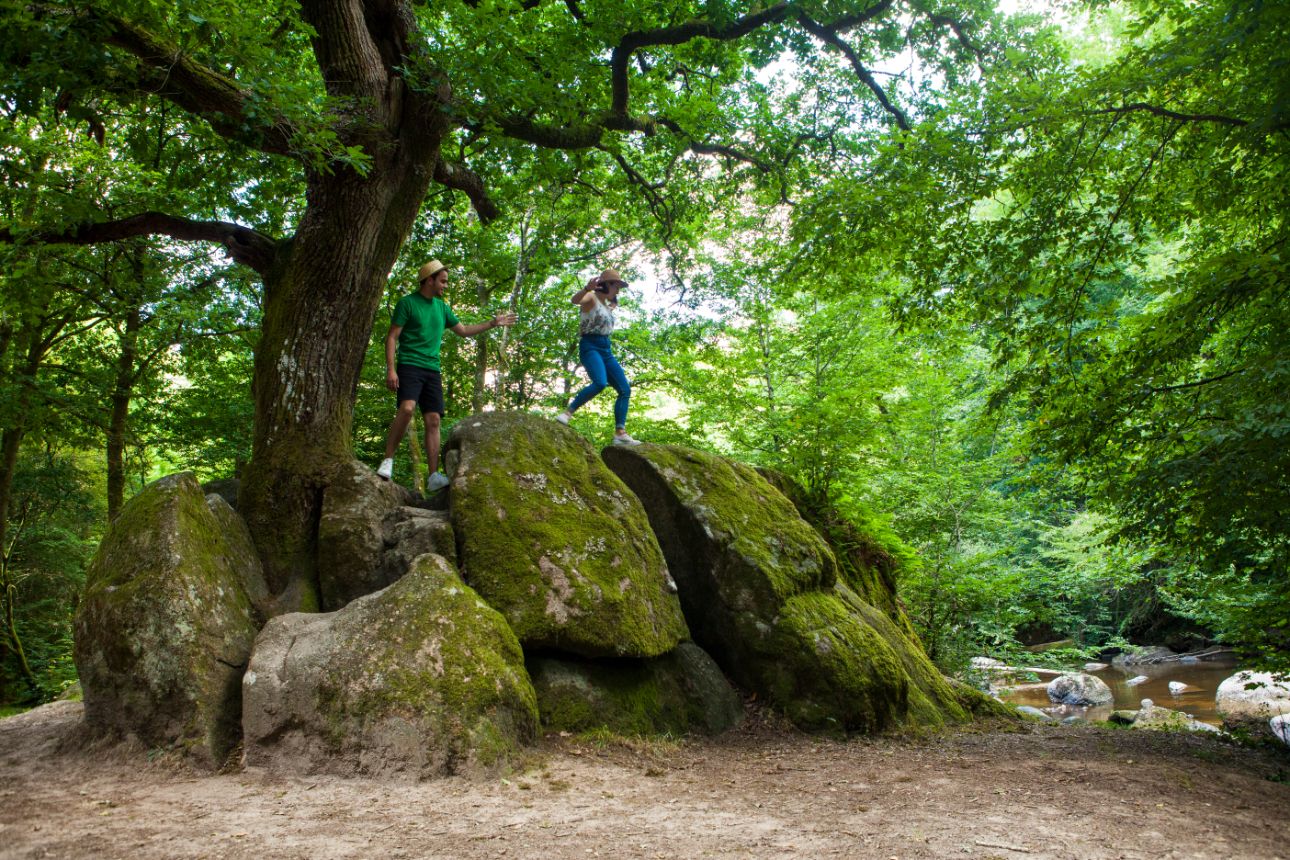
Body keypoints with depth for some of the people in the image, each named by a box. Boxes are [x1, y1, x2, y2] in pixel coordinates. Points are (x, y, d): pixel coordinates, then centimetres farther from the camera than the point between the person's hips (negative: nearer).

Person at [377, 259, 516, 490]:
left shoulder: (442, 307, 18)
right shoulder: (407, 303, -1)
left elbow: (463, 330, 29)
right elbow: (392, 337, -4)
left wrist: (493, 323, 25)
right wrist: (390, 369, -14)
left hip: (432, 370, 6)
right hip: (409, 365, -6)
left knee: (433, 420, -3)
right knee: (407, 409, -28)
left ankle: (434, 476, -7)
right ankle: (387, 460, -15)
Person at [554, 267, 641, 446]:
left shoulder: (606, 306, 22)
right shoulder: (591, 298, -3)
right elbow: (575, 300, -28)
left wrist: (613, 304, 37)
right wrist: (587, 288, -47)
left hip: (606, 350, 9)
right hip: (590, 346, -9)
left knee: (625, 389, -3)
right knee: (600, 383, -33)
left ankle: (620, 433, -8)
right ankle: (568, 412, -24)